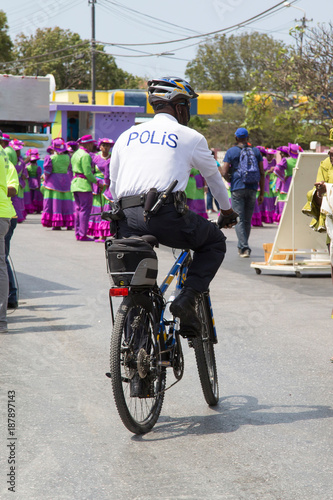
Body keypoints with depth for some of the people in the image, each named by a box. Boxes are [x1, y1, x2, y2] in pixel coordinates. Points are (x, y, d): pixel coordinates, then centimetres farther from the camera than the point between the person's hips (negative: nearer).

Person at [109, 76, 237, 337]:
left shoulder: (126, 136, 22)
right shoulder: (191, 137, 12)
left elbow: (113, 186, 28)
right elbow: (214, 178, 27)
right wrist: (228, 211, 45)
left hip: (128, 218, 4)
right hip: (167, 215, -4)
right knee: (215, 242, 20)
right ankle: (187, 299, 3)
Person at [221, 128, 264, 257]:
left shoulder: (231, 152, 0)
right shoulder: (256, 151, 9)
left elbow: (224, 172, -5)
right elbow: (262, 173, 6)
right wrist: (262, 193, 11)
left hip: (237, 189, -3)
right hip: (252, 188, 3)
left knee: (239, 220, -3)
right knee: (247, 220, 13)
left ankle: (244, 248, -15)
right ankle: (242, 247, 22)